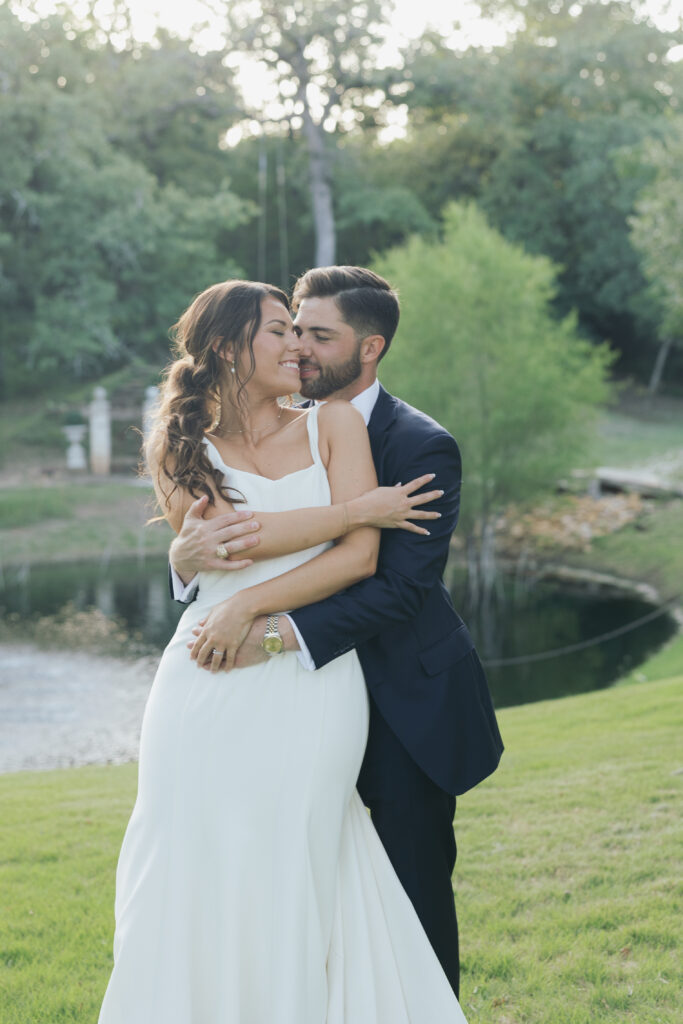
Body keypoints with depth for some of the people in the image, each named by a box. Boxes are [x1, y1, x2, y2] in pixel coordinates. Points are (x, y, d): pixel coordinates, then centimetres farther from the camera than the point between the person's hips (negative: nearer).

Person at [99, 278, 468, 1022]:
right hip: (207, 690, 1)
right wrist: (357, 508, -8)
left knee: (291, 885, 4)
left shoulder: (334, 426, 7)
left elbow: (359, 558, -5)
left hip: (311, 688, 0)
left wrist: (250, 605, -12)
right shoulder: (182, 451, 8)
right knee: (195, 874, 3)